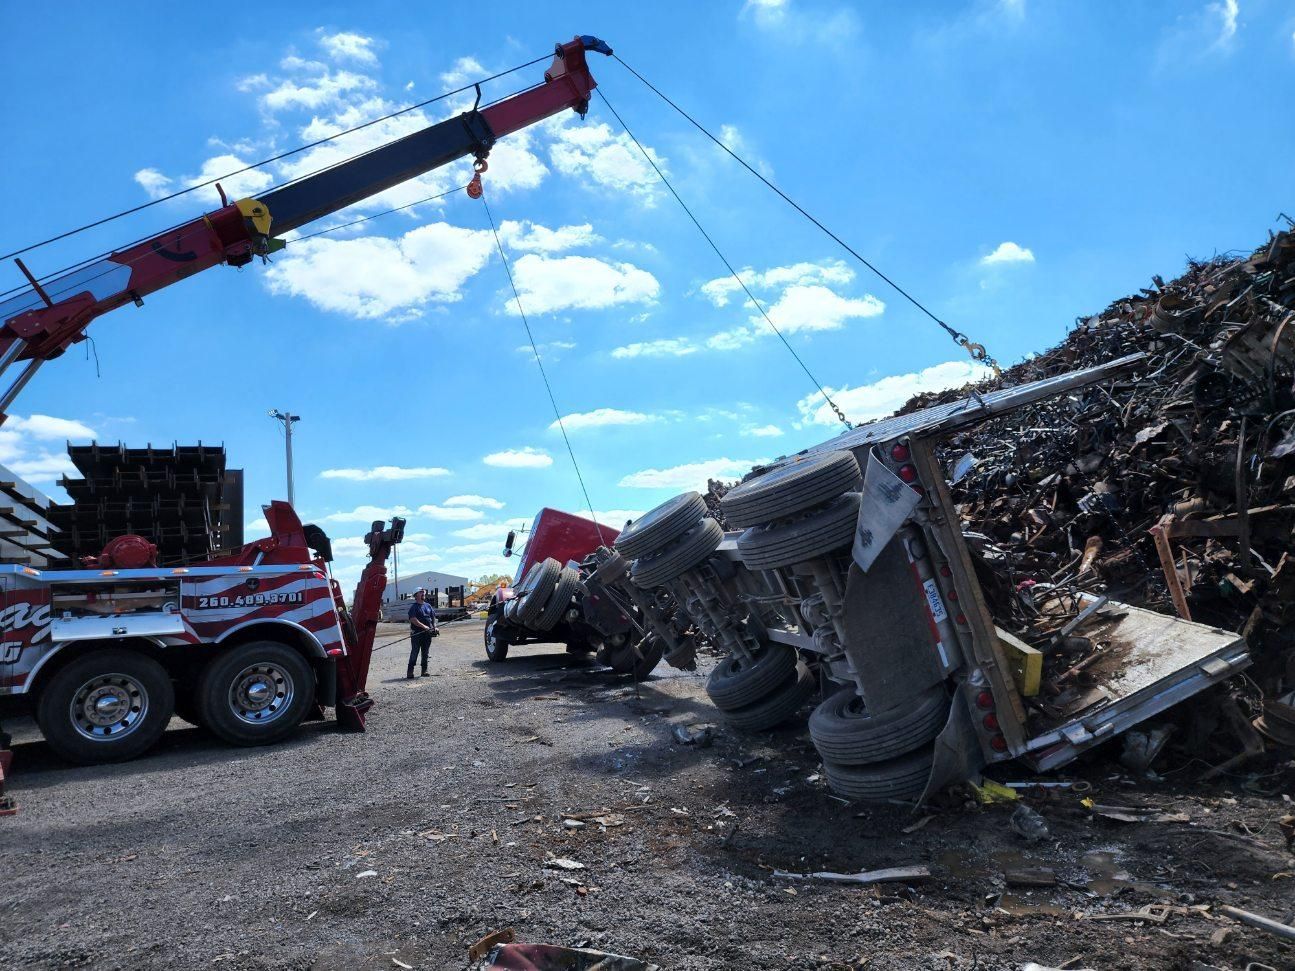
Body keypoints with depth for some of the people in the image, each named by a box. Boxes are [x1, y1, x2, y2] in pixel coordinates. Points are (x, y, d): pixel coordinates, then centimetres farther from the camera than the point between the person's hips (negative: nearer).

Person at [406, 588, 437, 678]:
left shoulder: (428, 605, 16)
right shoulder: (413, 607, -4)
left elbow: (433, 617, 18)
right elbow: (413, 619, -15)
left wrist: (434, 627, 0)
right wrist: (424, 626, -22)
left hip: (427, 633, 5)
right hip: (416, 633, -5)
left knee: (425, 653, 9)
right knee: (414, 652, -6)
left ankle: (424, 670, 15)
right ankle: (410, 671, -2)